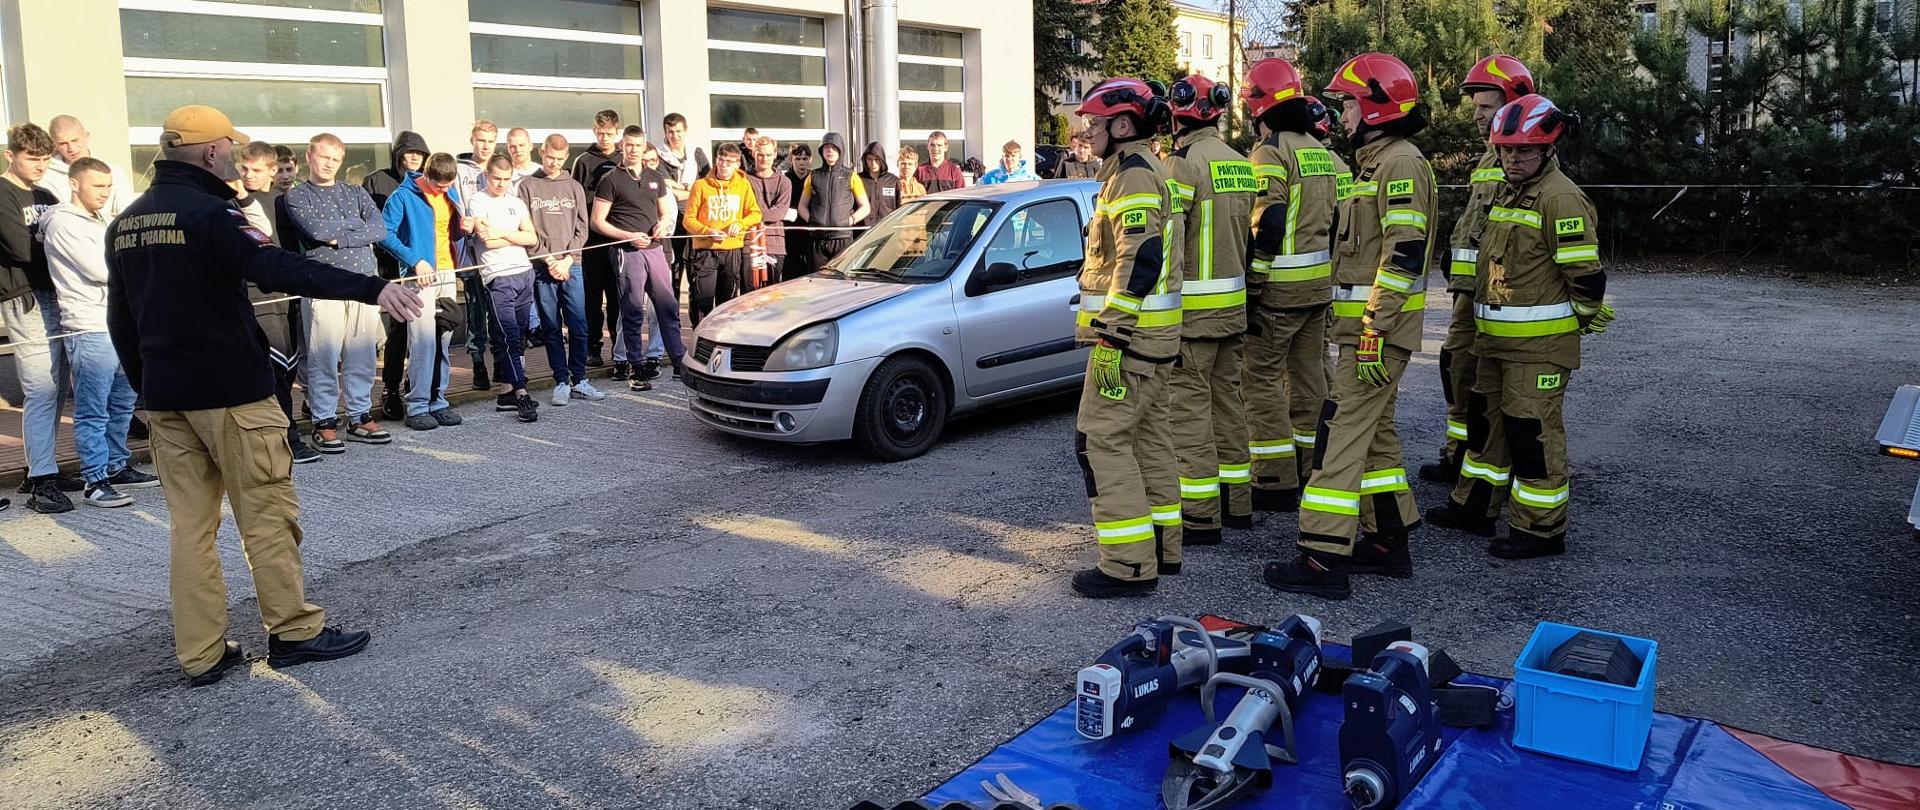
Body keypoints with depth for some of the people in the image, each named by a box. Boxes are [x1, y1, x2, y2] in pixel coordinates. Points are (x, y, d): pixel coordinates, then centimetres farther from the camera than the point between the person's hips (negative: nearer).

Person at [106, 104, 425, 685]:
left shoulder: (125, 225, 12)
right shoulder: (208, 214, -14)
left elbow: (120, 321, 16)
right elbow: (280, 269, -30)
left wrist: (147, 387, 24)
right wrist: (372, 288, -38)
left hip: (165, 396, 8)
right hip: (229, 392, -7)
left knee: (191, 524, 10)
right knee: (268, 514, 3)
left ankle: (201, 654, 13)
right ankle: (293, 631, 11)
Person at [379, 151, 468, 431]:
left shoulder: (451, 193, 12)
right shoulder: (404, 196, -7)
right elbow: (384, 233, -11)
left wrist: (465, 228, -1)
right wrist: (414, 261, -17)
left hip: (447, 274, 6)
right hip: (420, 276, -6)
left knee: (444, 341, 6)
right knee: (423, 340, -10)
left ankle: (438, 401, 14)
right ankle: (417, 406, -4)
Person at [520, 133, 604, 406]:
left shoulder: (574, 187, 12)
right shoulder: (528, 186, 6)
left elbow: (582, 229, 7)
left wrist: (567, 260, -6)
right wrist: (549, 260, -9)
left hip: (571, 265, 1)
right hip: (542, 268, -1)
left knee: (579, 326, -2)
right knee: (552, 328, 2)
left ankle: (579, 380, 6)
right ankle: (561, 382, 7)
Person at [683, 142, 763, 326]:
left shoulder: (744, 185, 7)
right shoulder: (701, 185, 0)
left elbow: (755, 213, 9)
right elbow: (688, 219, -1)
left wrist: (740, 224, -11)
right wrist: (708, 232, -17)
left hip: (733, 250, 3)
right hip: (706, 250, -2)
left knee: (727, 302, 10)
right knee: (703, 302, -9)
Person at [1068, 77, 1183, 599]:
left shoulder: (1133, 176, -14)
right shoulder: (1149, 172, 19)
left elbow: (1139, 262, -24)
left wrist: (1111, 335, -25)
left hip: (1129, 334, -11)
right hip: (1154, 333, 11)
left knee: (1102, 440, -9)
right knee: (1147, 437, 15)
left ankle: (1130, 565, -7)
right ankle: (1162, 548, 24)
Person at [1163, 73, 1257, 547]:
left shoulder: (1186, 162, -13)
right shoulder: (1242, 164, 13)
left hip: (1192, 309, -8)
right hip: (1234, 307, 9)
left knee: (1189, 407, -4)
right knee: (1227, 400, 16)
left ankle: (1201, 517, -1)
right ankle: (1237, 504, 25)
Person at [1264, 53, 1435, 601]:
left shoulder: (1401, 164, -14)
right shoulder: (1376, 162, 20)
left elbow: (1404, 254, -23)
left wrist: (1375, 332, -26)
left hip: (1376, 329, -11)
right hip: (1366, 328, 11)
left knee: (1340, 436, -11)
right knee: (1374, 433, 16)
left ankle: (1322, 560, -9)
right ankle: (1388, 544, 25)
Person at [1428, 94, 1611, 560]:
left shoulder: (1561, 199, -17)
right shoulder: (1508, 192, 14)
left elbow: (1585, 272, -18)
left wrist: (1582, 323, -7)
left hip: (1539, 343, -10)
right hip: (1496, 337, 10)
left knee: (1533, 431, -3)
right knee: (1487, 418, 17)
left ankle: (1541, 529, 8)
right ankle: (1476, 506, 31)